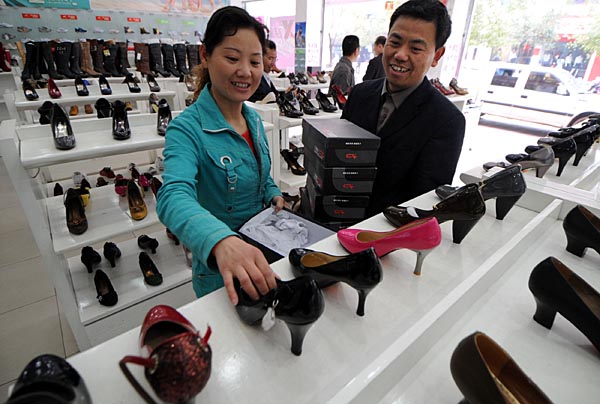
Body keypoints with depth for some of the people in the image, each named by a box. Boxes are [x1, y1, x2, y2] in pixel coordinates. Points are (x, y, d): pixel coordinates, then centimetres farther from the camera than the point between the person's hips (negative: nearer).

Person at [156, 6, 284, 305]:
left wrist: (274, 196, -9)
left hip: (264, 256, 7)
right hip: (219, 275, -6)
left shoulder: (255, 120, -1)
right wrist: (222, 241, -60)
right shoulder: (187, 129, -23)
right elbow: (174, 197, -41)